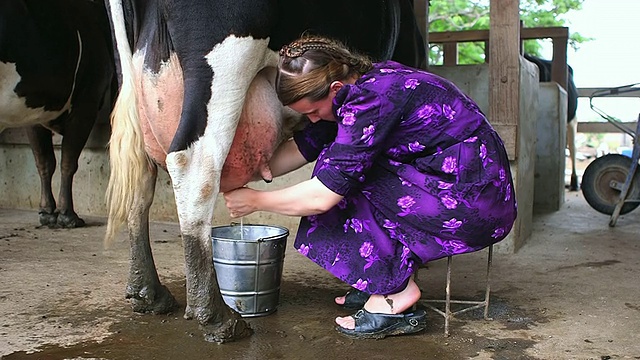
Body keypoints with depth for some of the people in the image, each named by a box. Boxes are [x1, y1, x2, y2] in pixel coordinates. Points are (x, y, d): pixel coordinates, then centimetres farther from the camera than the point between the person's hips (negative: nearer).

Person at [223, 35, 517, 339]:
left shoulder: (372, 98, -21)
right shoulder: (365, 82, 6)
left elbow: (322, 196, -20)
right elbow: (303, 146, 12)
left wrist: (255, 201, -7)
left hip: (479, 207, -10)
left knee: (343, 176, -10)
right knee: (338, 160, 9)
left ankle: (397, 293, -5)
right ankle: (382, 283, 12)